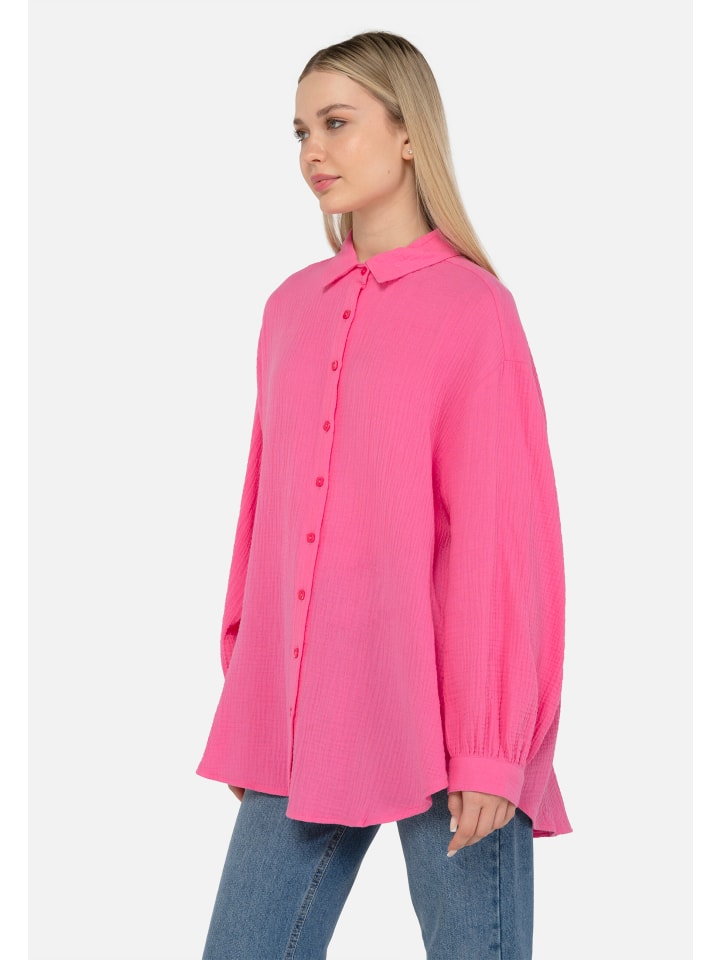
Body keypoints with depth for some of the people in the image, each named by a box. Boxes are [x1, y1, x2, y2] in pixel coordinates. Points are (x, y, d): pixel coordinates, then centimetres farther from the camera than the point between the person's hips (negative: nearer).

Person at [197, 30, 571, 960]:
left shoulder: (474, 310, -6)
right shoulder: (291, 307, 10)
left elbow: (502, 537, -9)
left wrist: (489, 747, -10)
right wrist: (245, 704, 15)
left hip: (434, 730, -5)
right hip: (297, 728, 5)